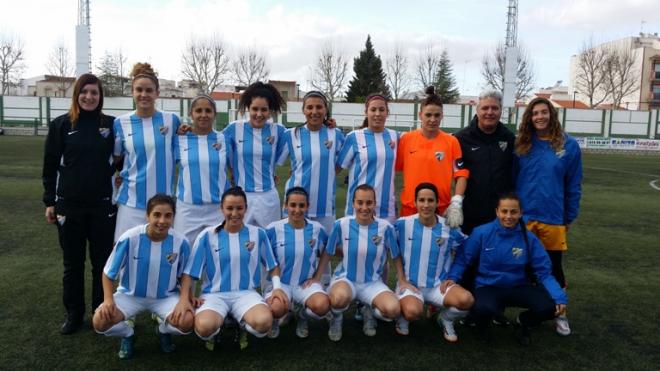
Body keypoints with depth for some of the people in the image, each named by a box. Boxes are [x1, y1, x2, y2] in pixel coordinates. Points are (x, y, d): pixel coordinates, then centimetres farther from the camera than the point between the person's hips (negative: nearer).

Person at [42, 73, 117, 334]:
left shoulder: (111, 125, 1)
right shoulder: (61, 125, 0)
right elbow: (50, 166, 3)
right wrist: (50, 202, 0)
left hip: (103, 205, 0)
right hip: (69, 205, 0)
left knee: (102, 262, 8)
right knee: (73, 263, 10)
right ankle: (74, 314, 25)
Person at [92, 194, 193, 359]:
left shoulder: (180, 242, -18)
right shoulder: (129, 238, -22)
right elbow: (109, 273, -8)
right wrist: (108, 299, -23)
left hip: (166, 297, 0)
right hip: (130, 295, 0)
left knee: (187, 322, -26)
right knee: (100, 321, -25)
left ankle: (163, 330, 14)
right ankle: (128, 334, 13)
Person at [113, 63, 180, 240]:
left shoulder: (171, 120, 1)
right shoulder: (121, 123, 3)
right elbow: (116, 159, 15)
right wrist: (119, 176, 3)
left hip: (164, 199, 0)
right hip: (132, 200, 0)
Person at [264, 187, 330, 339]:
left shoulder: (317, 229, -4)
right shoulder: (274, 229, -9)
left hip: (306, 283, 1)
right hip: (280, 282, -1)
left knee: (322, 306, -30)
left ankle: (302, 317, 8)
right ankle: (275, 320, 7)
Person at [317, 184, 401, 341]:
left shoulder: (385, 227, -11)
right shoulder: (341, 224, -11)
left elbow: (396, 256, 3)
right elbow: (328, 252, 2)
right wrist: (317, 278, 0)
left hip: (372, 282, 1)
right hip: (345, 278, -1)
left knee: (393, 310, -27)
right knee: (340, 298, -38)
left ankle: (368, 312, 11)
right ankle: (337, 319, 2)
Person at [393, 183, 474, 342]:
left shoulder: (449, 228, -8)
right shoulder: (403, 224, -9)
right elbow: (396, 253, 3)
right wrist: (402, 280, -2)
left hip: (438, 284, 2)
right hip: (410, 283, -2)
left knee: (466, 300, -27)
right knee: (413, 312, -34)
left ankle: (445, 319, 9)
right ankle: (403, 316, 7)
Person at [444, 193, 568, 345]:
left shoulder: (529, 238, -6)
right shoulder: (481, 233, -11)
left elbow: (544, 273, -4)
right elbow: (463, 259, -2)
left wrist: (560, 297, -19)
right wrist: (452, 277, -19)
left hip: (519, 287, 3)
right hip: (488, 287, -2)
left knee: (550, 306, -24)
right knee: (483, 309, -37)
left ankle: (524, 321, 14)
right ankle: (482, 324, 6)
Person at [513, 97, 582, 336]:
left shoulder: (568, 145, -3)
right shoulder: (521, 145, 1)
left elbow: (574, 185, 1)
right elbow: (512, 179, 5)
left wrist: (569, 217, 2)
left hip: (554, 218, -1)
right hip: (523, 216, 1)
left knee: (554, 267, 11)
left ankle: (560, 313, 29)